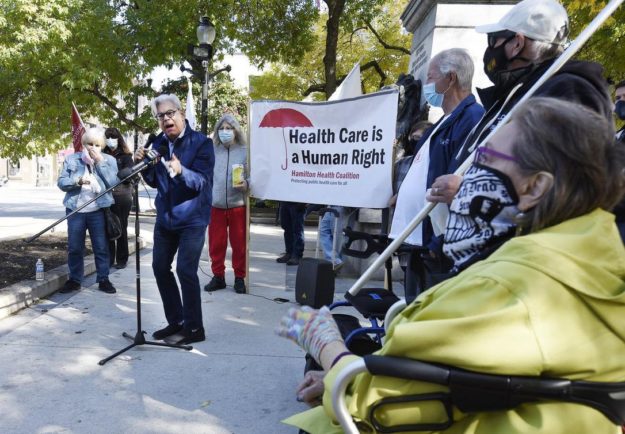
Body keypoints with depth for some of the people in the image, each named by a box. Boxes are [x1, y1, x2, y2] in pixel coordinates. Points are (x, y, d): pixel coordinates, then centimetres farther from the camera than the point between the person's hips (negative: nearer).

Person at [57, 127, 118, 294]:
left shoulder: (109, 160, 3)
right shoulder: (71, 159, 5)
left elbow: (112, 183, -10)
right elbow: (61, 182, 1)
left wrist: (100, 161, -12)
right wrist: (77, 181, -19)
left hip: (98, 211, -1)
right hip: (75, 210, 1)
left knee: (101, 247, 5)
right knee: (74, 248, 7)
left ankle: (103, 279, 15)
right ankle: (74, 280, 20)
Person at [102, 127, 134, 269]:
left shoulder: (125, 156, 3)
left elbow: (129, 173, -7)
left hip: (122, 196, -2)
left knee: (121, 228, 4)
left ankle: (122, 259, 12)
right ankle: (108, 259, 13)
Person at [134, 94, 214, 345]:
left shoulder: (201, 142, -12)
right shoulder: (158, 143, 6)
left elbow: (202, 181, -21)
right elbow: (154, 182, 12)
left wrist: (181, 171, -40)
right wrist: (143, 164, -7)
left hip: (192, 218, -7)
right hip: (165, 216, 7)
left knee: (185, 271, -10)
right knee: (160, 267, 11)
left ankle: (194, 328, 5)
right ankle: (175, 321, 26)